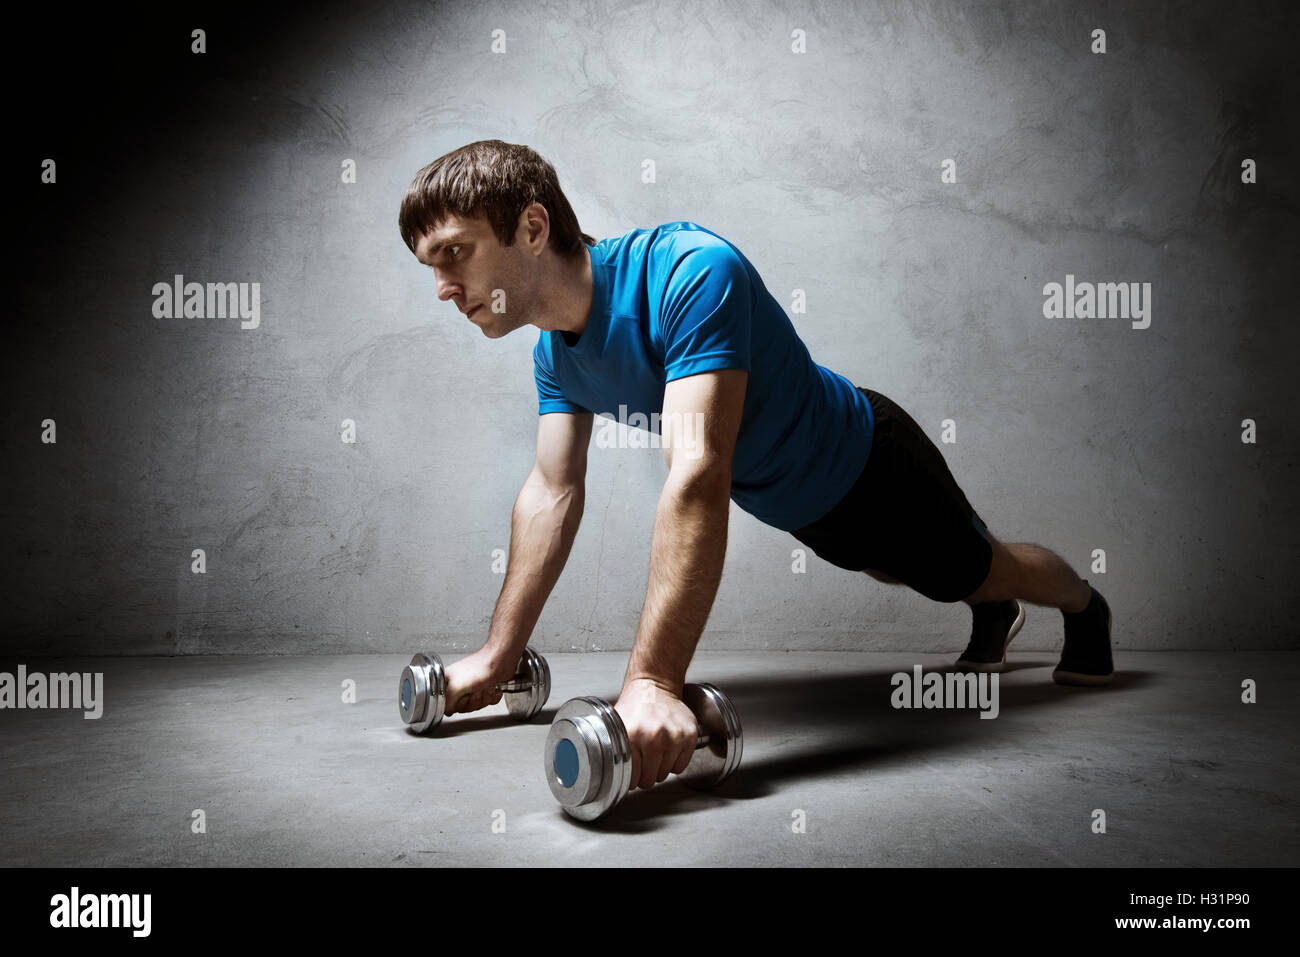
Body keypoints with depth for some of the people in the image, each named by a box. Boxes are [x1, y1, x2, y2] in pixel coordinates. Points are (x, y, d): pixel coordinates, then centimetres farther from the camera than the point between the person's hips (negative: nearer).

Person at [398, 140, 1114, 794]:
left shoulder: (689, 271, -42)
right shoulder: (555, 352, -16)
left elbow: (699, 475, -52)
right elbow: (552, 495, -10)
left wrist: (652, 683, -57)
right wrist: (496, 657, -13)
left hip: (866, 464, -7)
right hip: (797, 507, 7)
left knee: (978, 569, 18)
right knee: (898, 572, 33)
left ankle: (1086, 606, 54)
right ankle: (994, 615, 66)